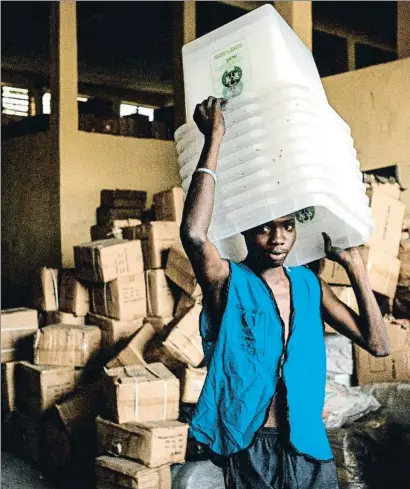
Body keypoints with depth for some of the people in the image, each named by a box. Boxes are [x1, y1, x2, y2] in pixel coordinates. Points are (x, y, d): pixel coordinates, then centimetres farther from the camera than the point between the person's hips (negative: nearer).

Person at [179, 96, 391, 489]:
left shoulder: (308, 285, 4)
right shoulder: (228, 282, -10)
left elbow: (377, 344, 1)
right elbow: (193, 234, -31)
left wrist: (353, 265, -4)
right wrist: (214, 141, -26)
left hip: (309, 448, 4)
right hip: (250, 452, -4)